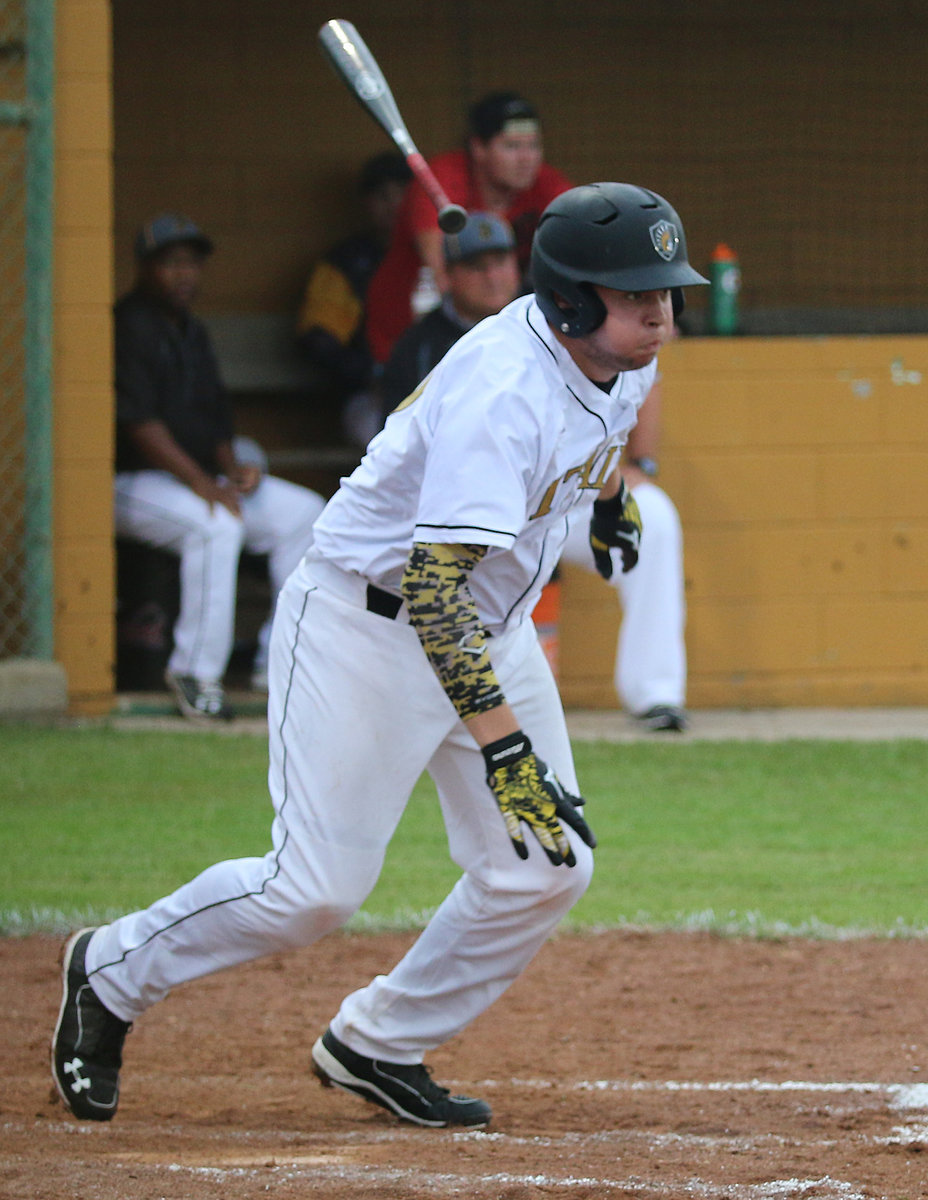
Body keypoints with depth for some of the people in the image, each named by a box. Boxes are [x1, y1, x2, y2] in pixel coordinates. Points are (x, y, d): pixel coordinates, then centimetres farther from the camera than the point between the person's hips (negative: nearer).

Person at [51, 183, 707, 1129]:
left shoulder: (621, 355, -7)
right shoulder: (503, 395, -34)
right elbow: (432, 584, -42)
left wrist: (608, 493, 37)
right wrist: (503, 750, -47)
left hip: (489, 624, 8)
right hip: (365, 620, -8)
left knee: (546, 866, 0)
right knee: (316, 889, -10)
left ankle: (377, 1047, 16)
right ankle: (112, 972, 14)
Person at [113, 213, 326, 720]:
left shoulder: (192, 333, 18)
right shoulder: (128, 327, -12)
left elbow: (215, 417, 21)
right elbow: (138, 422, -20)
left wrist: (232, 469, 0)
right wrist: (200, 482, -24)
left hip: (200, 478, 10)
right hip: (132, 483, -10)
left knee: (303, 512, 5)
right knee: (217, 526, -36)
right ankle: (195, 672, -31)